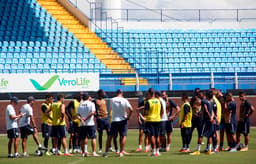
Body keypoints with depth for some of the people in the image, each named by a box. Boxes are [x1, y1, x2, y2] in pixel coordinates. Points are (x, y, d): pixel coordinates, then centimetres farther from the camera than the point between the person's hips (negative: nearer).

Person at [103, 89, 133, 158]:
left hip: (114, 120, 1)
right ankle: (121, 152, 3)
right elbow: (131, 109, -16)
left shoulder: (112, 100, -2)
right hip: (123, 120, -1)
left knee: (110, 136, 7)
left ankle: (106, 152, 6)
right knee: (123, 136, 7)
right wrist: (128, 117, -4)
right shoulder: (124, 100, -8)